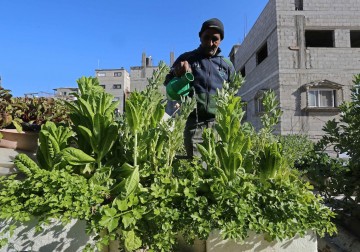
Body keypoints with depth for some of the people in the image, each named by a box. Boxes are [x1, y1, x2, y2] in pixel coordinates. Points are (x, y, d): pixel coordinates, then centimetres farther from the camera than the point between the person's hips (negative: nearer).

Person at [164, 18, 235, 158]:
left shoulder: (227, 65, 13)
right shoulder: (187, 58, 10)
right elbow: (168, 83, 13)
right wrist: (176, 73, -9)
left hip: (219, 122, 2)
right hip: (194, 122, -1)